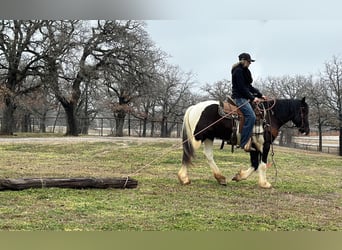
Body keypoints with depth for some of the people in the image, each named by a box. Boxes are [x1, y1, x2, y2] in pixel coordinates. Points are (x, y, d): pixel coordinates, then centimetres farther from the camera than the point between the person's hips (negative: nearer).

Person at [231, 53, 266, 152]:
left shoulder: (244, 71, 20)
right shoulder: (238, 71, -11)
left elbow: (249, 87, 23)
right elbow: (242, 88, -18)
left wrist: (260, 95, 16)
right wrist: (252, 98, -18)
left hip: (244, 97, 11)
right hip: (239, 97, -11)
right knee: (251, 116, -25)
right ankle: (244, 142, -26)